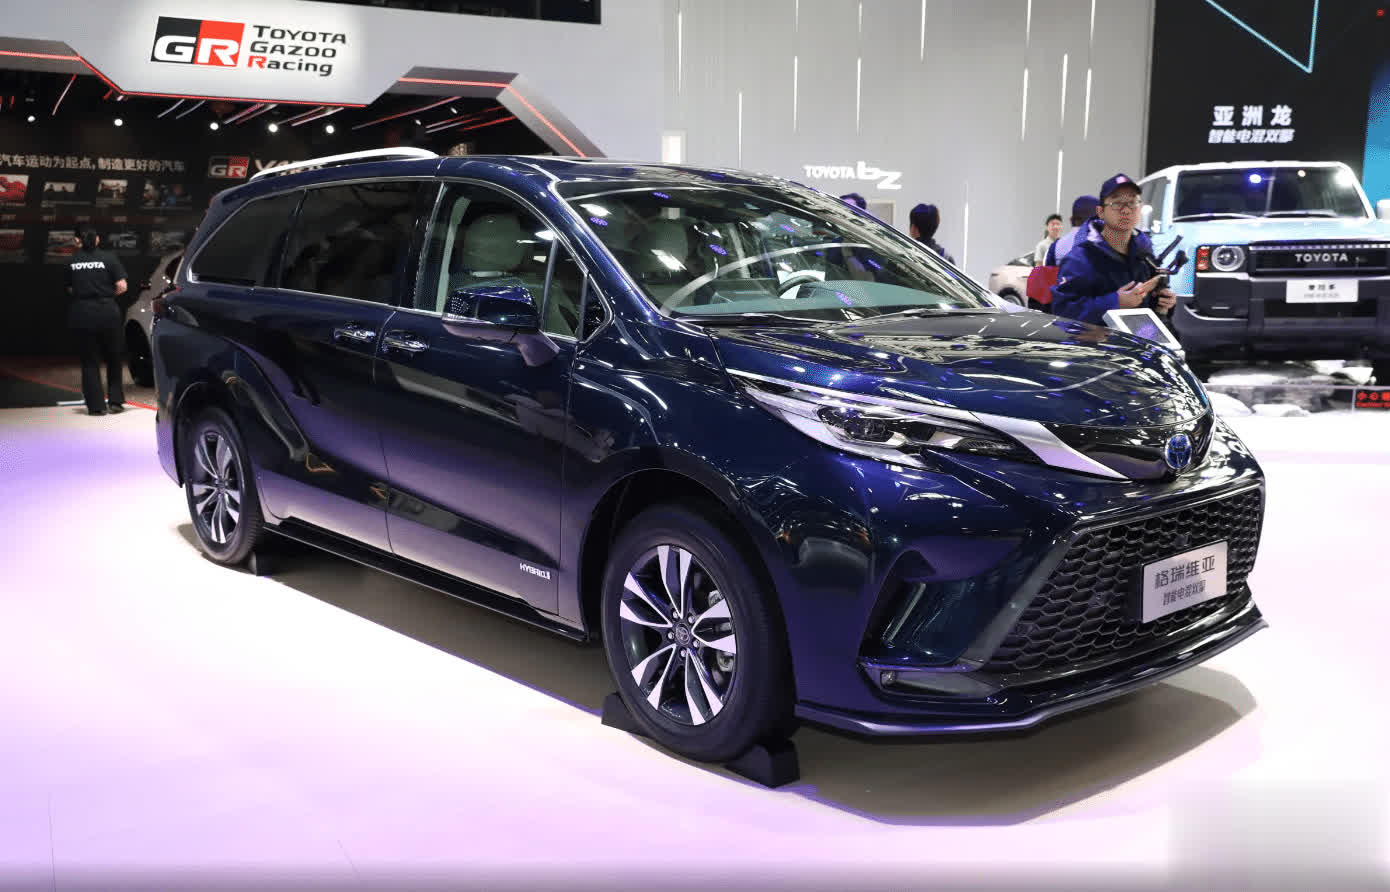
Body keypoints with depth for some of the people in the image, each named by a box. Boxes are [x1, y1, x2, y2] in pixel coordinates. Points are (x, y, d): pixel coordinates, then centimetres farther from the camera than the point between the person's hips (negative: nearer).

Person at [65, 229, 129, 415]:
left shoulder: (72, 261, 3)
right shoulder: (108, 258, -3)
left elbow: (70, 289, 6)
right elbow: (121, 286, -6)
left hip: (82, 314, 1)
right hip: (107, 312, -1)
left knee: (89, 361, 8)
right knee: (113, 358, 15)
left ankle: (96, 405, 5)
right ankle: (115, 401, 15)